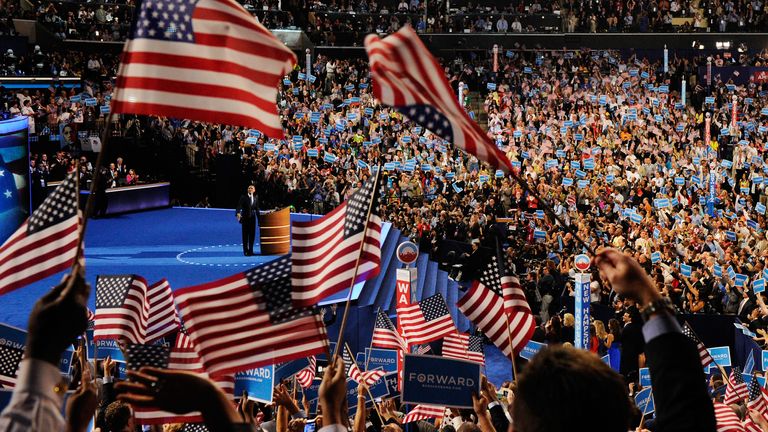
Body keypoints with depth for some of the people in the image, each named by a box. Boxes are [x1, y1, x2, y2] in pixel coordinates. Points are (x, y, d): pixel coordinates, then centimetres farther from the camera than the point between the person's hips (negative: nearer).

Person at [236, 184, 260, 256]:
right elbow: (239, 206, -16)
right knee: (245, 235, -1)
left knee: (252, 235, 5)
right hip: (245, 218, -3)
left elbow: (257, 208, 11)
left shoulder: (256, 197, 7)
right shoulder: (243, 197, -5)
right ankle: (246, 251, 5)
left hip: (252, 218, 3)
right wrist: (238, 213, -35)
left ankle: (250, 250, 13)